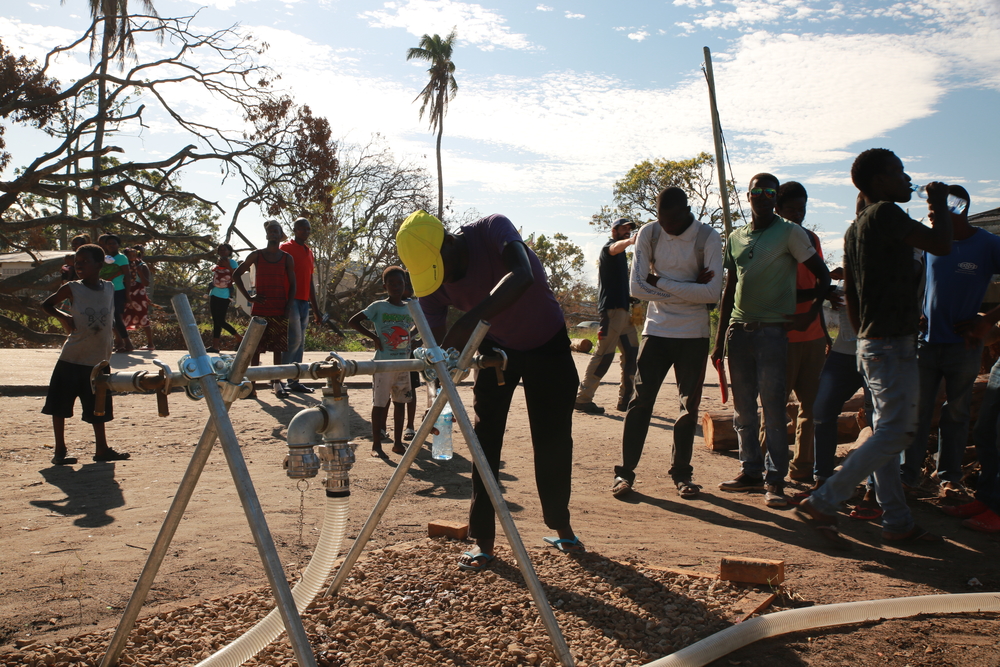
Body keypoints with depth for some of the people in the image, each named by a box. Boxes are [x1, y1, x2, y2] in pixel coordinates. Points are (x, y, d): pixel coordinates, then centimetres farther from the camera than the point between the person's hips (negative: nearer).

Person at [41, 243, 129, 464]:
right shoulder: (72, 289, -5)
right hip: (71, 359, -2)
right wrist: (62, 316, -11)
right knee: (60, 405, 2)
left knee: (98, 407, 11)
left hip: (99, 359, 3)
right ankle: (60, 450, 13)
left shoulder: (109, 288, 3)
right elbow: (47, 304, 7)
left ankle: (101, 449, 20)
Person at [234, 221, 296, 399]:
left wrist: (288, 307, -5)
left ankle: (277, 382, 9)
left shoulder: (287, 258, 6)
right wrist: (248, 297, -2)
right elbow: (236, 275, 8)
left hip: (280, 311, 1)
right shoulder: (256, 256, 4)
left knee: (278, 348, 3)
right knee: (256, 347, 1)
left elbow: (292, 285, 6)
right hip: (260, 310, -1)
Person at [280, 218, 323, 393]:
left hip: (304, 302, 8)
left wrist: (316, 309, 20)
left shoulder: (308, 252, 19)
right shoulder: (286, 248, -3)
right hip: (291, 300, -8)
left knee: (300, 343, 7)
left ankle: (294, 381, 12)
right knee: (295, 339, -13)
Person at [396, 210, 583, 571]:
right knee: (485, 438, -6)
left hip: (548, 342, -2)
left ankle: (561, 526, 23)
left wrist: (468, 321, -59)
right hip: (497, 347, 3)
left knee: (553, 440, 3)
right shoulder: (431, 279, -20)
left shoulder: (492, 229, -31)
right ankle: (483, 541, 3)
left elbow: (521, 276, -50)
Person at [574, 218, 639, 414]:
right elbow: (615, 248, -31)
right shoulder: (609, 247, -5)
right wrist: (630, 241, -54)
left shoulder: (621, 254, 24)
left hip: (623, 309, 10)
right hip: (612, 308, -10)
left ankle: (626, 399, 16)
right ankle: (583, 399, -7)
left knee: (632, 352, 10)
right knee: (604, 354, -11)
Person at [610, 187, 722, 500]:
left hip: (693, 335, 0)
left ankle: (681, 472, 18)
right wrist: (688, 290, -14)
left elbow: (713, 292, -17)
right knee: (641, 400, -3)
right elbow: (637, 287, -9)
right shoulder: (648, 234, -3)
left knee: (689, 404, 5)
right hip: (656, 330, 1)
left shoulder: (708, 238, -8)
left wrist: (660, 282, -15)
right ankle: (625, 472, 4)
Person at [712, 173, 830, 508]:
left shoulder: (790, 233, -1)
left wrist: (811, 312, -10)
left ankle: (774, 480, 0)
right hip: (738, 329, 5)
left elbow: (822, 275, 2)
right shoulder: (735, 238, 14)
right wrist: (720, 338, 14)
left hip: (772, 330, -5)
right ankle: (750, 471, 17)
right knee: (743, 408, 8)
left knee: (773, 406, -6)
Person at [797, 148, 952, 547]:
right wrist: (939, 204, 0)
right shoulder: (886, 214, -13)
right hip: (892, 343, -10)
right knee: (896, 432, -9)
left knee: (886, 431, 11)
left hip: (871, 343, 10)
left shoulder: (856, 228, 16)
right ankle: (823, 503, -10)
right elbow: (941, 244, -18)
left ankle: (898, 523, 17)